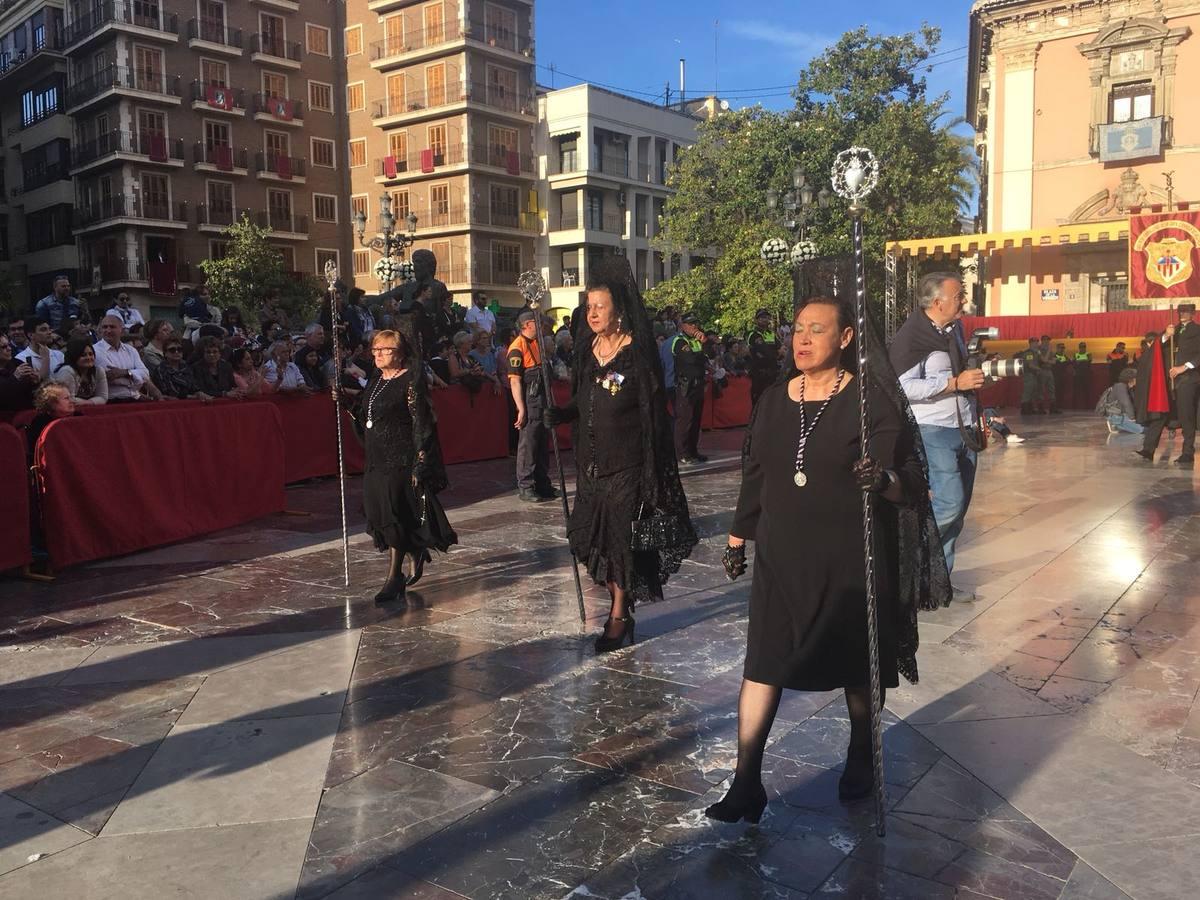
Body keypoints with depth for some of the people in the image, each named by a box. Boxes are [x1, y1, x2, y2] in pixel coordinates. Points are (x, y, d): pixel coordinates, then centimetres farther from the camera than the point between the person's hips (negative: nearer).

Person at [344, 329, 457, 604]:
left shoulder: (411, 381, -11)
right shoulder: (376, 380, 13)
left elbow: (421, 424, -15)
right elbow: (364, 415, 22)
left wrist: (420, 464, -19)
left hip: (401, 460, -8)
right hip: (376, 459, 8)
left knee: (393, 514, -9)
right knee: (378, 511, 10)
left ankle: (395, 578, -2)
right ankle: (417, 554, 32)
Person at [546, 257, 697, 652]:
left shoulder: (638, 351, -11)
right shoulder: (587, 349, 8)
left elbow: (652, 411, -12)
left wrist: (652, 468, -15)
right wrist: (560, 414, -5)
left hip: (627, 463, -6)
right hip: (593, 460, 6)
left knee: (621, 535, 1)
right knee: (592, 536, 10)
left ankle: (619, 616, 14)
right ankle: (620, 608, 27)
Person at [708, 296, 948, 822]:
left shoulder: (871, 401, -9)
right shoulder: (774, 400, 5)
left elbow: (906, 484, -13)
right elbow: (754, 475, 12)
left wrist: (885, 479, -36)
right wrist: (737, 538, 15)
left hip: (850, 558, -3)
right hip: (781, 556, 4)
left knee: (856, 664, 13)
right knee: (763, 664, -1)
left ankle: (860, 760, 37)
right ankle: (746, 784, 6)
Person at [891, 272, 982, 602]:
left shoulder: (955, 328, 11)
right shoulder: (910, 337, -15)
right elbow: (904, 387, -24)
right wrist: (955, 383, -22)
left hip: (964, 429, 8)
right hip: (932, 430, -8)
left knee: (958, 508, 9)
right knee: (949, 503, -17)